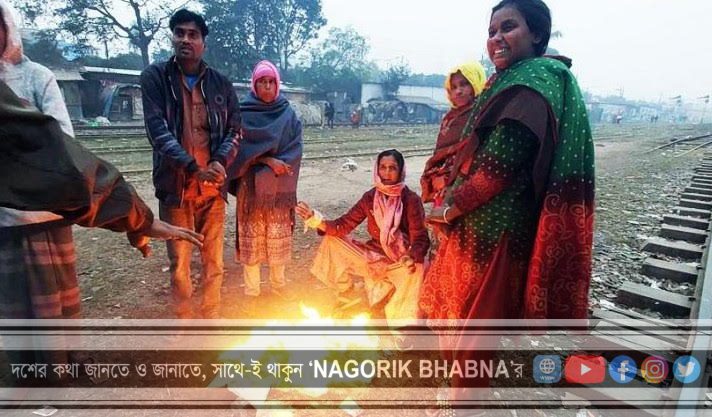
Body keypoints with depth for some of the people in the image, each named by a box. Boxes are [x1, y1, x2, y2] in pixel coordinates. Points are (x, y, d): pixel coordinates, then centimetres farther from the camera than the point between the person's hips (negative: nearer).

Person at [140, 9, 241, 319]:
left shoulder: (221, 84, 8)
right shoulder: (155, 77, 0)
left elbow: (234, 130, 7)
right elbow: (157, 130, -10)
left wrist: (220, 162, -13)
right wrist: (193, 168, -20)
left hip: (212, 187, 2)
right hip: (174, 186, -2)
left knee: (213, 260, 11)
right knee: (179, 263, 8)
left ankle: (212, 319, 28)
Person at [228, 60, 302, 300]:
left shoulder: (288, 113, 6)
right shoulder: (243, 113, 1)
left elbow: (295, 148, -1)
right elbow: (241, 148, -6)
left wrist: (280, 165, -16)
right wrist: (267, 161, -16)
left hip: (280, 186, 2)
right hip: (252, 185, -1)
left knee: (279, 235, 8)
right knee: (252, 236, 3)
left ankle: (278, 283, 26)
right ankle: (251, 290, 15)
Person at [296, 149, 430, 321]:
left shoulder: (411, 200, -14)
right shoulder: (370, 197, -4)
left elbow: (420, 239, -16)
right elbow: (344, 225, -5)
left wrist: (412, 258, -38)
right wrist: (315, 218, -21)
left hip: (402, 261, -4)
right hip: (374, 255, 4)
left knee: (415, 269, -37)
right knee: (332, 241, -9)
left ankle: (397, 316, -8)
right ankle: (348, 296, 7)